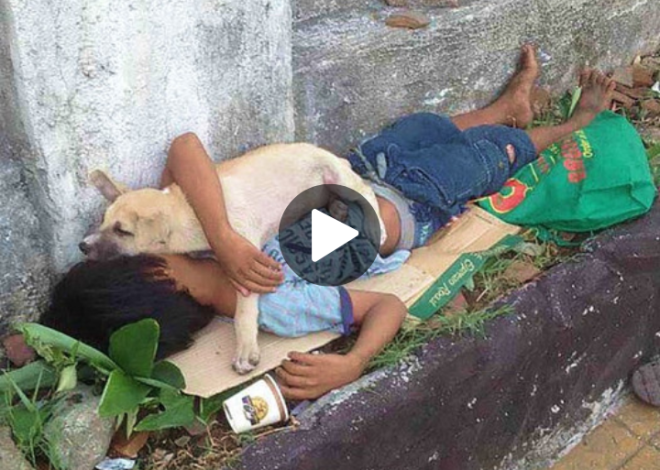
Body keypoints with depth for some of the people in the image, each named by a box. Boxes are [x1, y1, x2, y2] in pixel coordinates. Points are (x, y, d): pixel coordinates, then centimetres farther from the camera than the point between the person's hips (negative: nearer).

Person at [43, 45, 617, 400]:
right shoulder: (275, 307, -40)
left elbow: (186, 146, -38)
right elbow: (388, 305, -37)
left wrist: (221, 237, -51)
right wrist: (350, 365, -54)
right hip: (409, 208, -5)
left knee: (427, 125, 27)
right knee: (497, 148, 16)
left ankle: (512, 103, 62)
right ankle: (575, 123, 52)